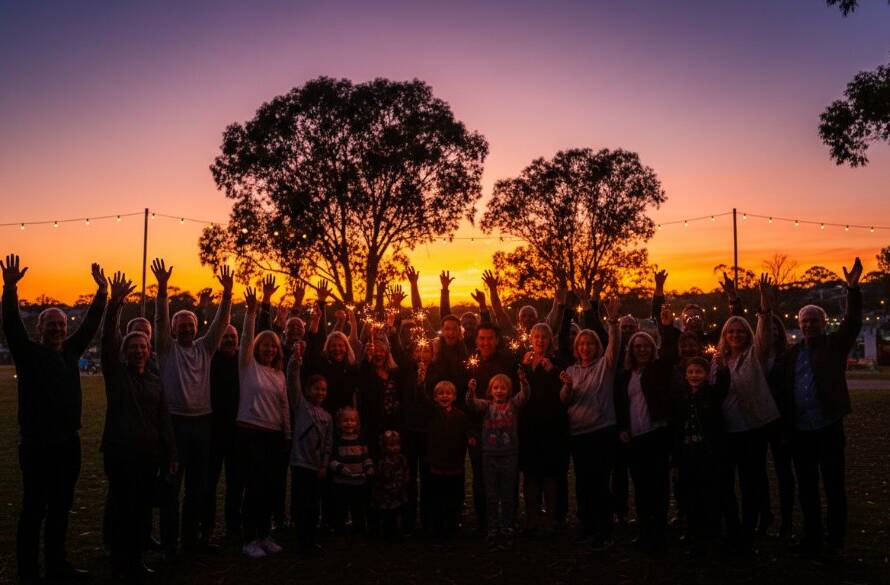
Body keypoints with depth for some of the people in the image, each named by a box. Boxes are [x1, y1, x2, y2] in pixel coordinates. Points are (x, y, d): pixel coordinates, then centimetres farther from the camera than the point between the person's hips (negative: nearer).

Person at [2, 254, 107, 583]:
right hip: (36, 445, -5)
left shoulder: (70, 352, 11)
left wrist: (102, 292, 4)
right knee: (34, 510, 2)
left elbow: (91, 325, 12)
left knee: (60, 509, 14)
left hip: (68, 443, 5)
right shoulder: (29, 353, -2)